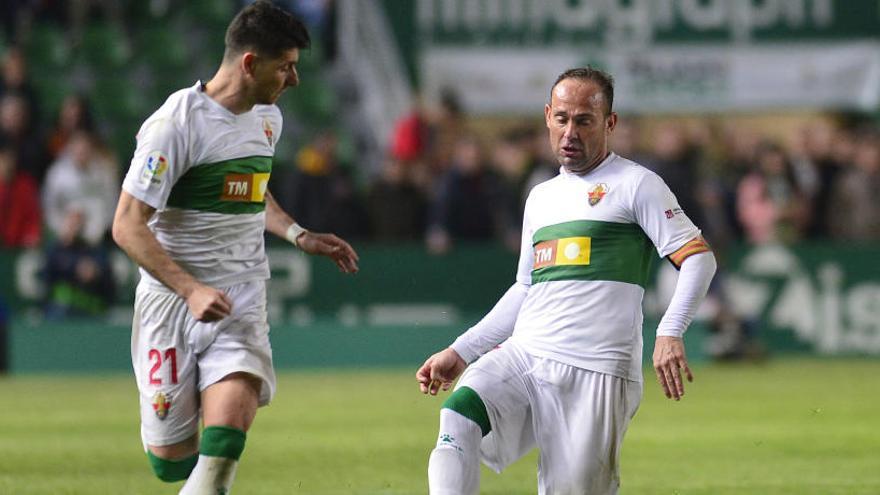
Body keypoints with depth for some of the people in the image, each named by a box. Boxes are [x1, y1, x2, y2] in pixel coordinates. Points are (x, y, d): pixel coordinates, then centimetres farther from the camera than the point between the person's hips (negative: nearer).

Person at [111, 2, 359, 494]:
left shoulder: (268, 118, 9)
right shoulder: (177, 122, -14)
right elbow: (128, 227, -15)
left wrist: (299, 236, 15)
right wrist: (191, 290, -23)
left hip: (242, 299, 4)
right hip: (171, 301, -4)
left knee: (230, 421, -24)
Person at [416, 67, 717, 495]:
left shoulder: (636, 184, 4)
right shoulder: (541, 197, 23)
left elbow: (698, 257, -5)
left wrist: (669, 334, -21)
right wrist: (460, 353, 25)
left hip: (597, 374, -5)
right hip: (522, 358, 5)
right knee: (457, 419, -23)